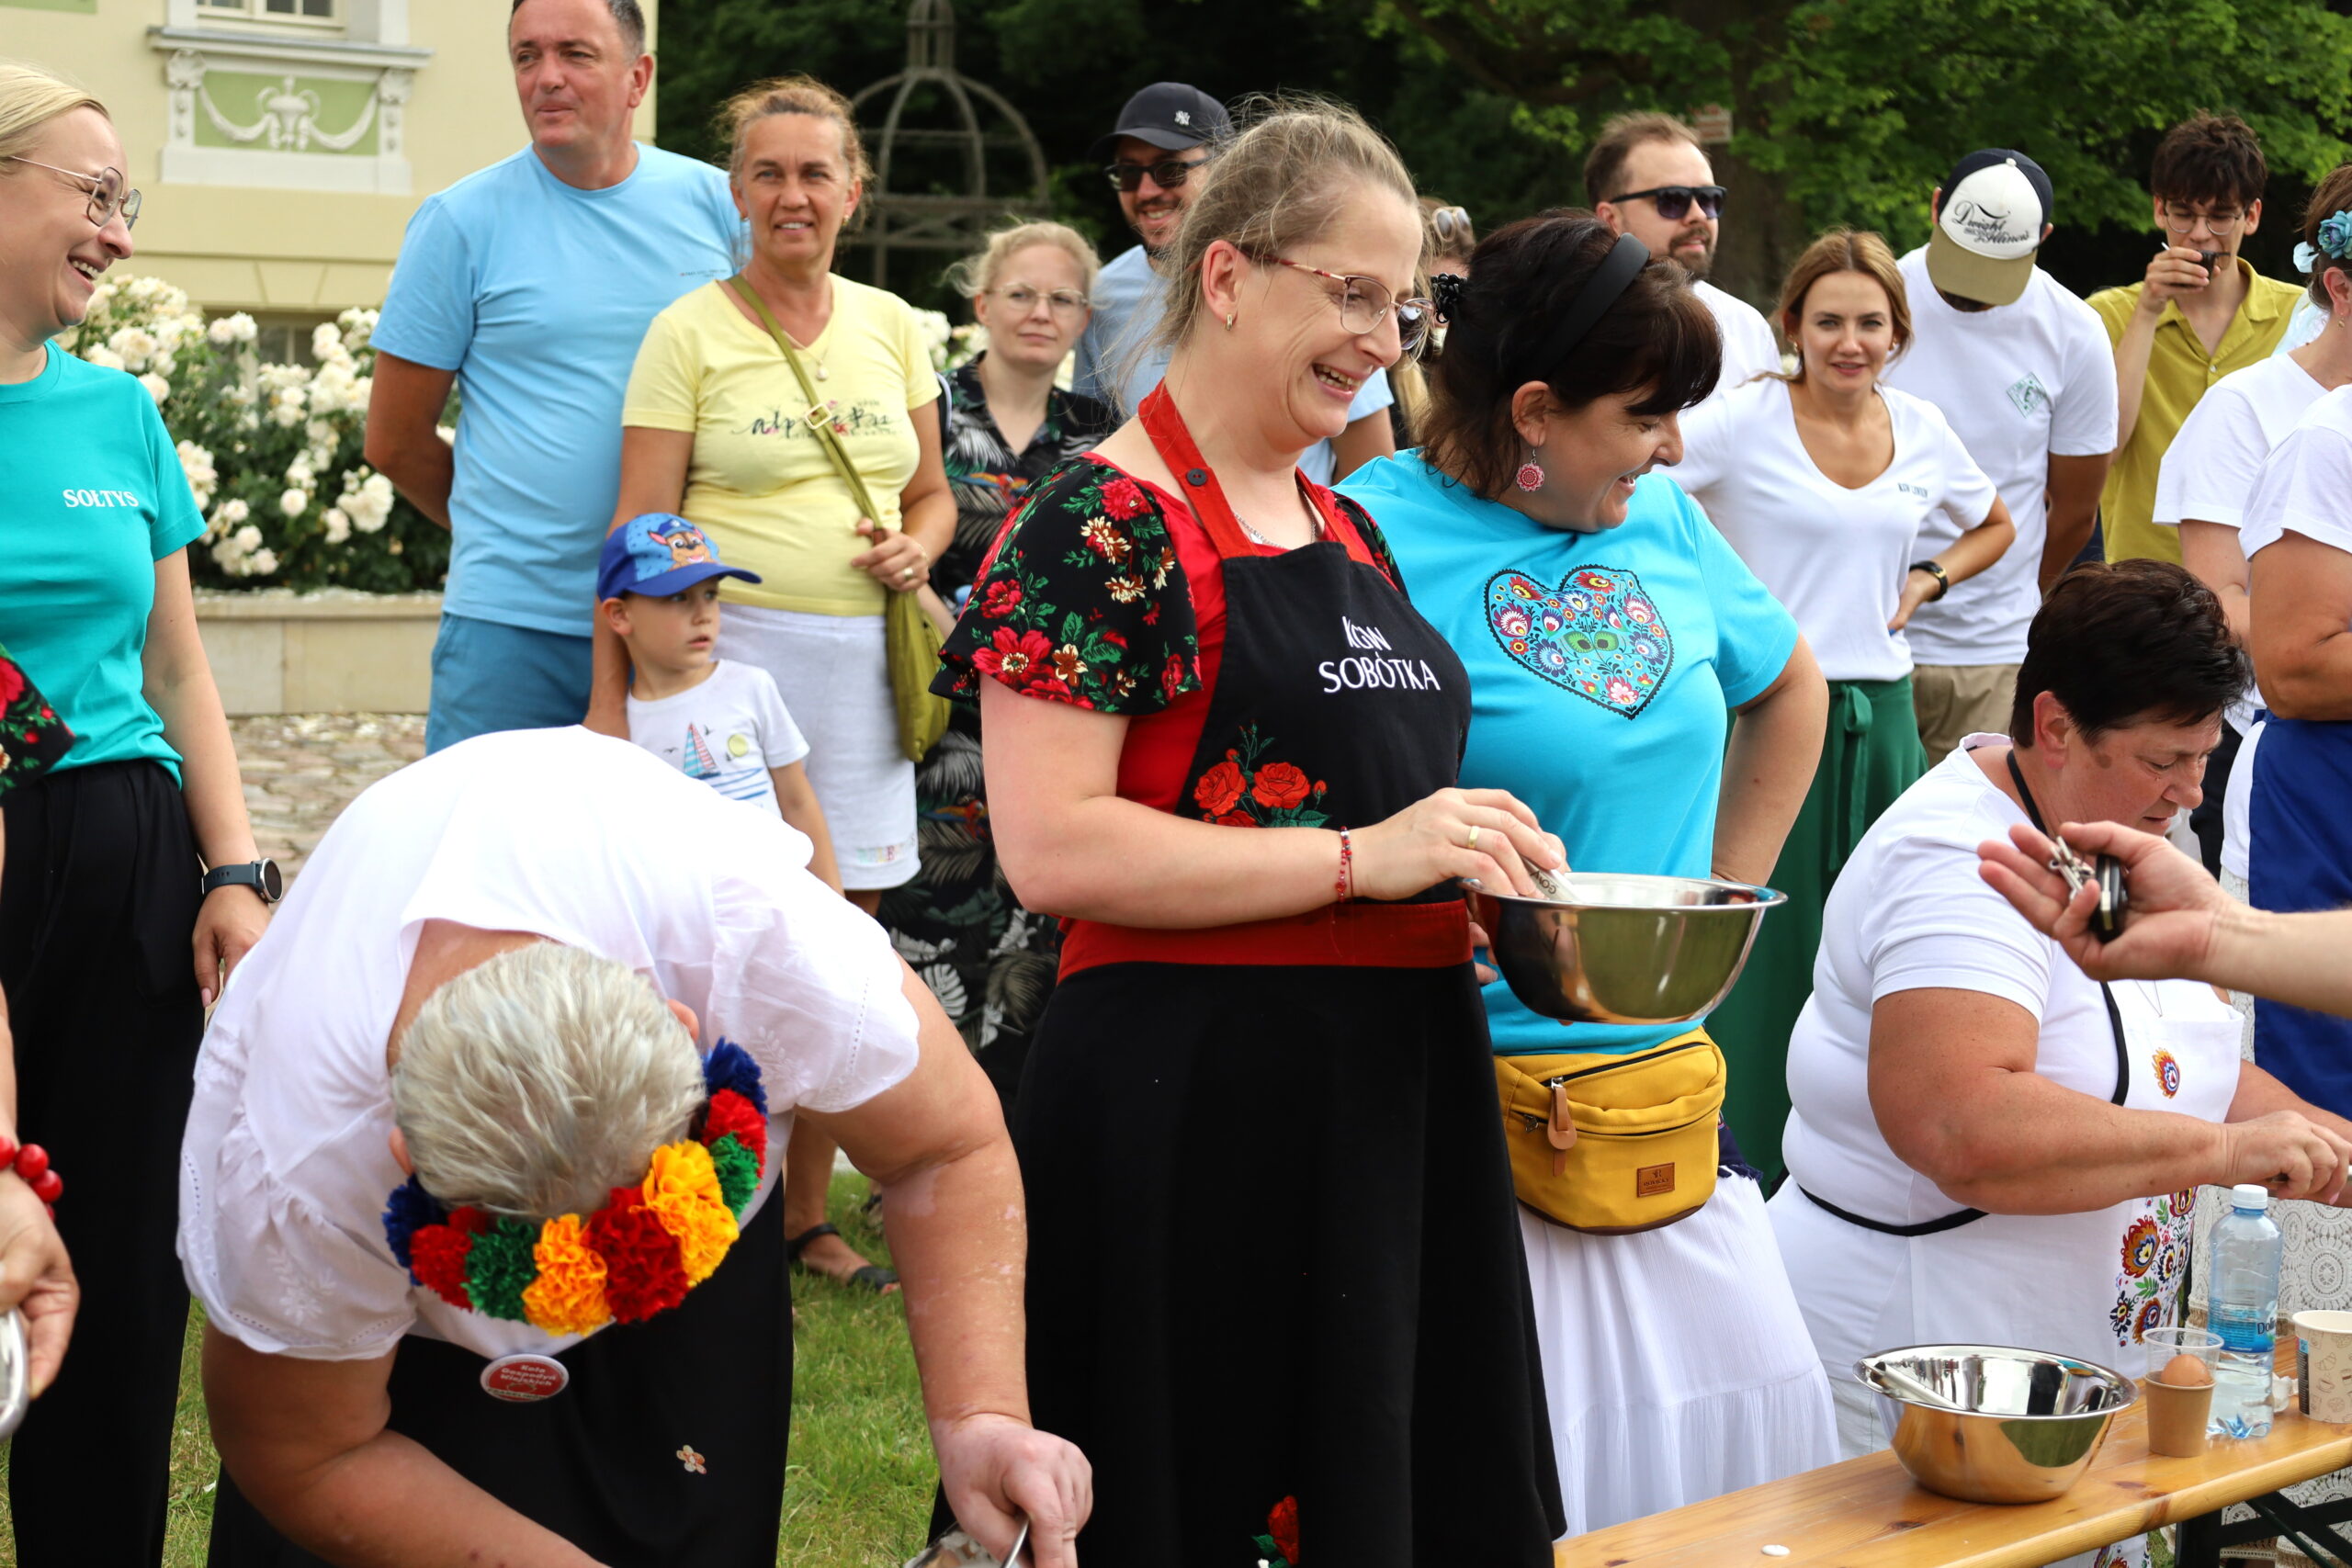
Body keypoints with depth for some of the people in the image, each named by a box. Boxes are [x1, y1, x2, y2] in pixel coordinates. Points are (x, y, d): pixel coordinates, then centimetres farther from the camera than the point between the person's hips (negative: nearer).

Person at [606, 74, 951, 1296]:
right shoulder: (690, 333, -2)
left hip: (863, 659, 5)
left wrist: (918, 548, -3)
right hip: (730, 648, -4)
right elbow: (641, 533, -5)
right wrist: (610, 701, -11)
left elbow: (932, 492, 21)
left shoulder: (890, 326, 11)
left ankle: (806, 1216, 22)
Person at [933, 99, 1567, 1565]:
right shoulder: (1106, 523, -9)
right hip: (1192, 1105, -8)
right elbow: (1052, 847, -18)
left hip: (1396, 1094, 8)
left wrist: (1484, 862, 6)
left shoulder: (1347, 533, 15)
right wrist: (1361, 857, -20)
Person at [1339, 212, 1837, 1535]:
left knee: (1746, 1403, 9)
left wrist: (1729, 893, 17)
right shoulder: (1383, 536, -14)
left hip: (1659, 1074, 7)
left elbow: (1791, 688, 24)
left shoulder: (1660, 516, 8)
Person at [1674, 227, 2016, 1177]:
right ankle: (1748, 1170, 6)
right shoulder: (1745, 420, -7)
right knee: (1763, 950, -3)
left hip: (1880, 715, 5)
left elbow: (1995, 525, 26)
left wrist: (1925, 582, 9)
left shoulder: (1921, 430, 8)